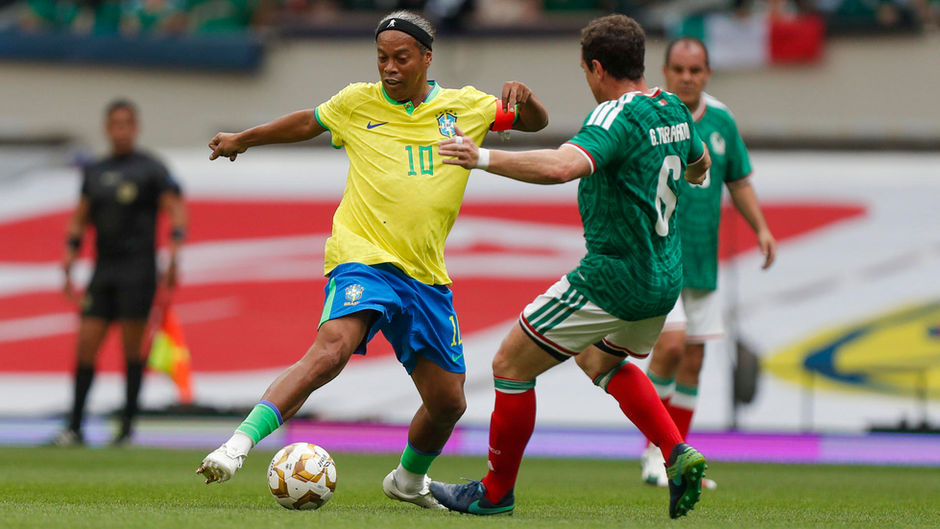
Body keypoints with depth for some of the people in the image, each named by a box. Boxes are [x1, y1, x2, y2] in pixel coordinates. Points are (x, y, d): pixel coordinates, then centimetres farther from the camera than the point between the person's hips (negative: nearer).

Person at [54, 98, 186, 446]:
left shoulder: (151, 169, 2)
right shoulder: (94, 173, 16)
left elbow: (176, 212, -4)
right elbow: (79, 220, 21)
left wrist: (173, 257, -17)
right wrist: (68, 265, 11)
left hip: (138, 268, -4)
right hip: (103, 271, 4)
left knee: (132, 348, -5)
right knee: (86, 343, -3)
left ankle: (128, 425, 0)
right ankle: (75, 427, -1)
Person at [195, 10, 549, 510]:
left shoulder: (464, 107, 9)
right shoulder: (358, 103, 6)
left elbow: (535, 123, 18)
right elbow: (307, 122, 24)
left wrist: (521, 97, -5)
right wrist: (243, 139, 34)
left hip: (426, 276, 4)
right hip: (362, 257, -4)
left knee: (448, 402, 6)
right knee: (331, 348, -32)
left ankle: (408, 478, 37)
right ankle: (238, 445, -38)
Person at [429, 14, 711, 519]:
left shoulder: (618, 117, -21)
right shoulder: (673, 109, 5)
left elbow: (562, 166, -40)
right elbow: (699, 164, 26)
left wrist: (484, 157, -38)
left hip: (611, 279, -9)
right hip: (665, 278, 9)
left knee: (510, 365, 4)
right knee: (602, 362, 34)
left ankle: (495, 491, 14)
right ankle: (678, 454, 15)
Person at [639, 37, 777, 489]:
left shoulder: (721, 120, 7)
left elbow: (739, 181, 16)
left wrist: (761, 228, 3)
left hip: (702, 261, 6)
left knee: (692, 359, 8)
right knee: (671, 342, -20)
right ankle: (655, 449, -6)